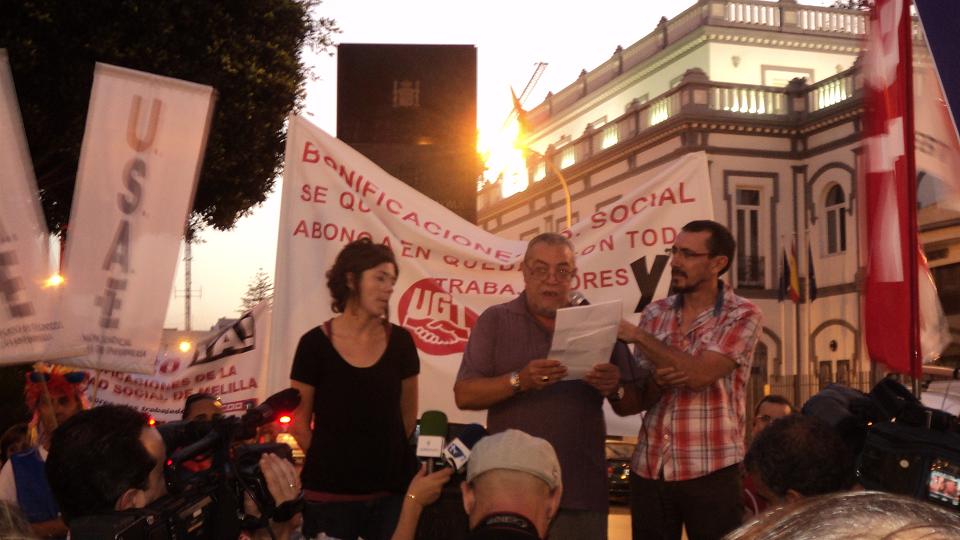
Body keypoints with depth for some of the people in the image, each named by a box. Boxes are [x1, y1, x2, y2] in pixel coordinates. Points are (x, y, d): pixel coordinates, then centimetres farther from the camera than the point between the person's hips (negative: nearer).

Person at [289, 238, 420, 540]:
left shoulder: (400, 341, 2)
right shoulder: (315, 344, -7)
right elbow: (299, 423, 1)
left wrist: (386, 455, 12)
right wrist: (331, 462, 7)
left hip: (393, 489, 2)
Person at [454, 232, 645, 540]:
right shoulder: (495, 321, 3)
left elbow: (633, 400, 8)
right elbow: (464, 395, -5)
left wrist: (614, 388, -15)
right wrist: (519, 381, -21)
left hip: (582, 489, 1)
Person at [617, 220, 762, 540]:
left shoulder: (742, 316, -4)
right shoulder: (655, 314, 8)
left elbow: (699, 374, -18)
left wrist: (638, 336, -13)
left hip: (710, 471, -4)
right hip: (648, 468, 4)